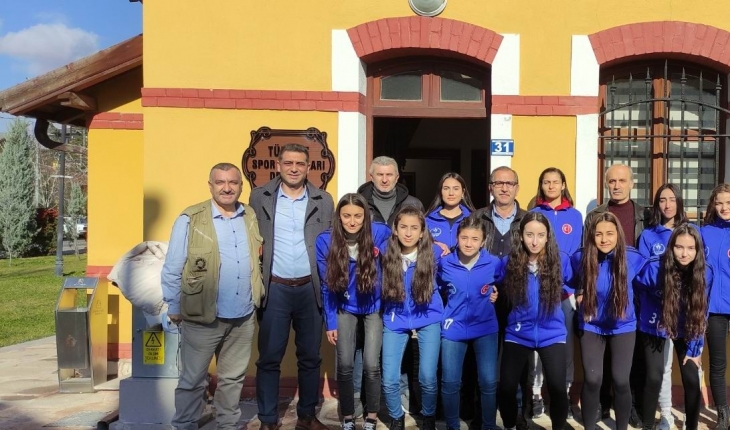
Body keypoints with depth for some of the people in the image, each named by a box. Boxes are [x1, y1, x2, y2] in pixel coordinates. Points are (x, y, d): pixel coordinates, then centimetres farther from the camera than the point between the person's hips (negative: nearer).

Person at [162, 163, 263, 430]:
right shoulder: (190, 220, -11)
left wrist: (256, 298, 8)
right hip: (202, 318, -4)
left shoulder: (251, 217, 4)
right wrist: (175, 309, -4)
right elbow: (172, 270, -7)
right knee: (193, 380, 10)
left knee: (233, 378, 18)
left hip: (243, 318, 4)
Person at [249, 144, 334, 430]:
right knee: (269, 359, 6)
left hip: (310, 288, 1)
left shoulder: (324, 200, 4)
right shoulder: (260, 196, 1)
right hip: (274, 288, -1)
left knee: (310, 358, 11)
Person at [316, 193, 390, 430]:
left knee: (371, 365, -3)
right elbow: (326, 286, -7)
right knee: (345, 365, 2)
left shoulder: (380, 233, -20)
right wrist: (330, 322, -5)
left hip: (374, 307, -1)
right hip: (345, 309, 1)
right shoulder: (325, 241, -16)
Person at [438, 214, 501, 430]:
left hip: (486, 328, 0)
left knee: (489, 382, 2)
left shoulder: (495, 263, -8)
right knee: (450, 382, 4)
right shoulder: (445, 263, -6)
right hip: (453, 328, 1)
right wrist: (455, 303, 3)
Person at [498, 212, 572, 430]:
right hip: (517, 334, 1)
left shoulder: (561, 260, -5)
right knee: (506, 388, -1)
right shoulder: (510, 262, -5)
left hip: (552, 334, 0)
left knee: (557, 388, -9)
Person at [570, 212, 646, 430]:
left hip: (623, 327, 0)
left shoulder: (633, 257, -16)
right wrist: (578, 294, -5)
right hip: (591, 327, 0)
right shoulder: (580, 258, -15)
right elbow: (570, 283, 7)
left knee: (621, 381, -3)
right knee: (592, 380, -6)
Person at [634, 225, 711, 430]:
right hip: (655, 328, -2)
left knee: (692, 380, -3)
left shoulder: (705, 273, -19)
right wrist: (647, 311, 4)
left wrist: (694, 348, -6)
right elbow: (636, 287, -4)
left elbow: (700, 313, -9)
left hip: (685, 331, 2)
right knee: (654, 377, -9)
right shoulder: (654, 268, -27)